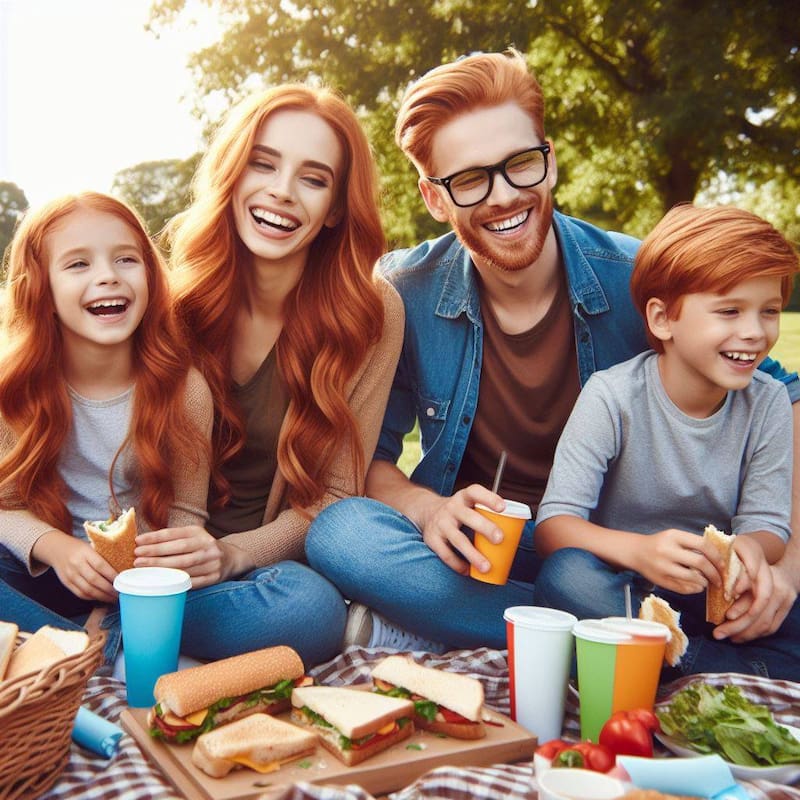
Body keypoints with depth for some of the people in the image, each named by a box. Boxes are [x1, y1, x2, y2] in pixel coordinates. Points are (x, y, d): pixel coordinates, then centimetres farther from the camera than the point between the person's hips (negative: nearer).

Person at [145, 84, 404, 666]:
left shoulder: (370, 314, -8)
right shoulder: (174, 295, -3)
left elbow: (334, 495, -6)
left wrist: (232, 553, -24)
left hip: (272, 566, 1)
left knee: (314, 608, -36)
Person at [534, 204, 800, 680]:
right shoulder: (613, 396, -14)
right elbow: (553, 525, -20)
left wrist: (750, 548, -29)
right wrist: (638, 550, -40)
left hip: (716, 595, 2)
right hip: (618, 583, -1)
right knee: (565, 574, -36)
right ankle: (754, 674, -26)